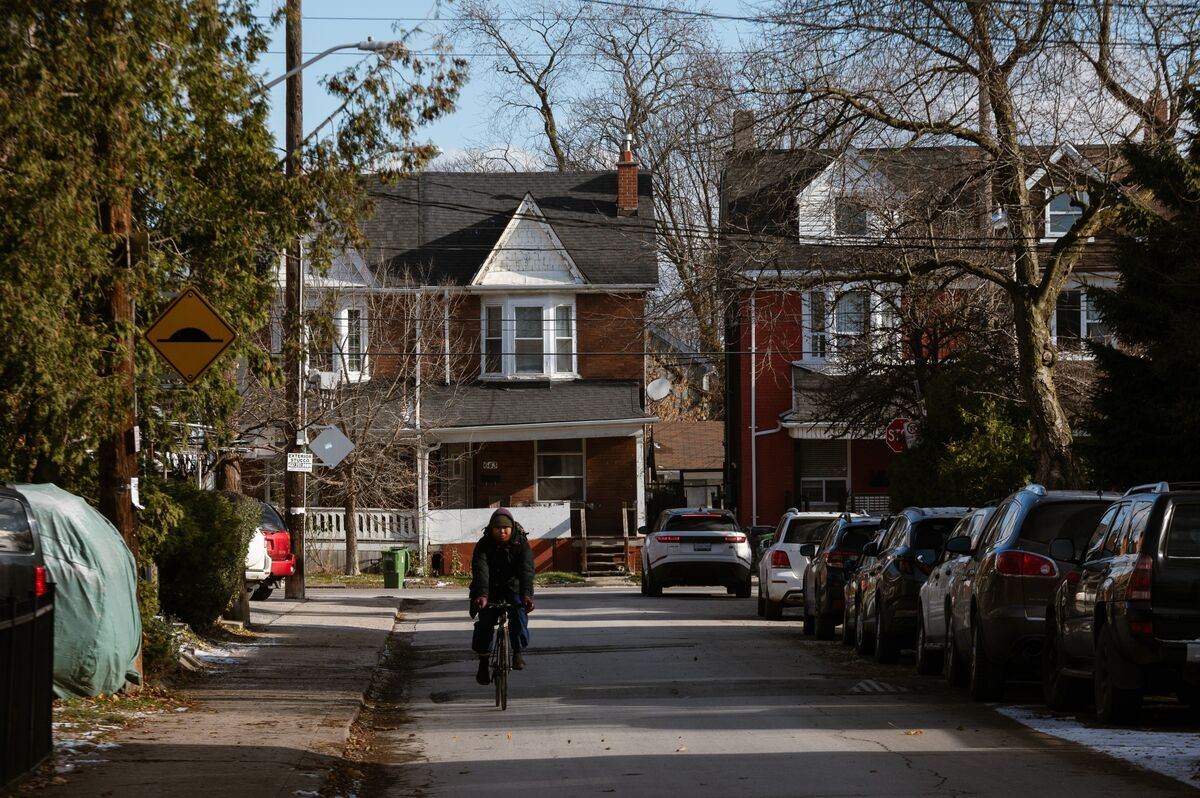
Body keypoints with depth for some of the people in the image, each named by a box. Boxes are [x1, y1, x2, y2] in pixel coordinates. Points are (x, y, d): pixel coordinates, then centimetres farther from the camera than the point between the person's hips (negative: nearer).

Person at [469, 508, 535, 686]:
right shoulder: (484, 545, -15)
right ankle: (483, 663, -6)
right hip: (490, 589, 0)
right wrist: (481, 595, -47)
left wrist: (526, 594, -45)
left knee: (519, 614, -26)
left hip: (513, 588, 0)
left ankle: (518, 651, -6)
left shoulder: (521, 544, -14)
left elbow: (526, 570, -27)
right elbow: (480, 570, -29)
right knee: (484, 621, -19)